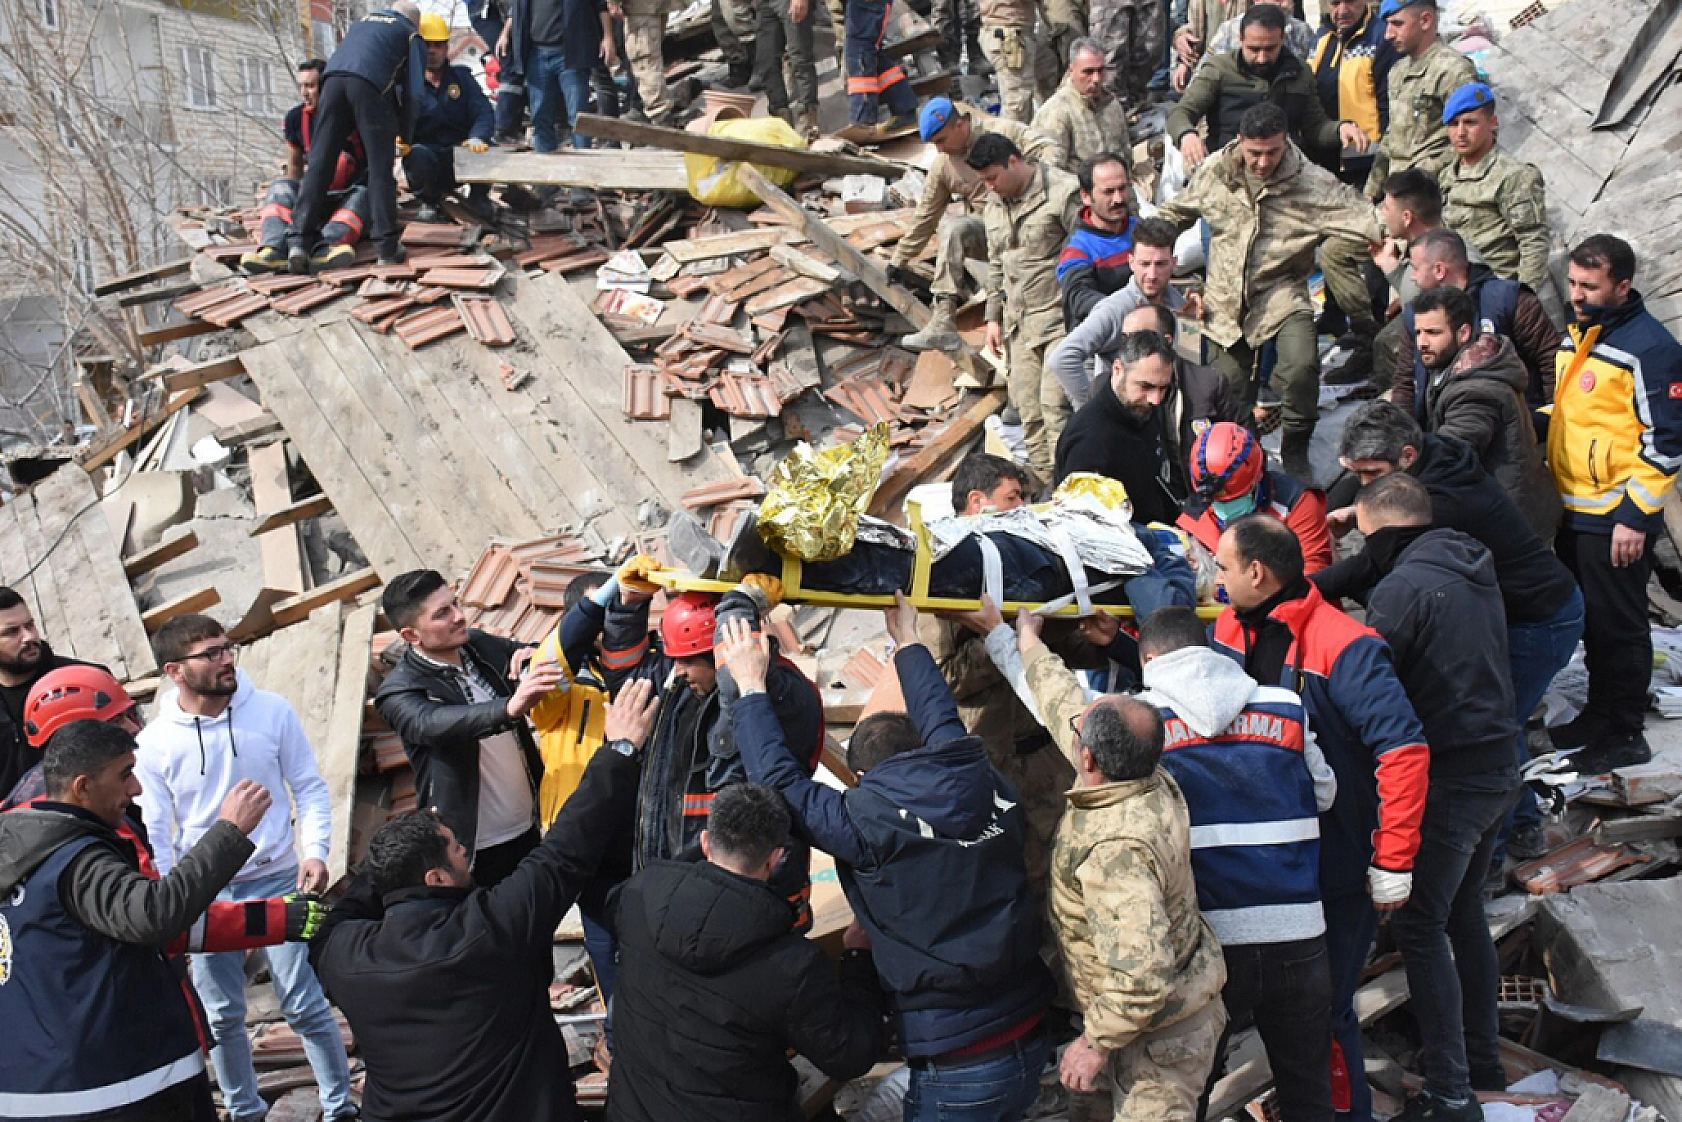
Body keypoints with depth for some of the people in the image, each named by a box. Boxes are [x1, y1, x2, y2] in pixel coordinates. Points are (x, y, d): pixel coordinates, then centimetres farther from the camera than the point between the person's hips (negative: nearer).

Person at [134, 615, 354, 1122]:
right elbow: (154, 831, -2)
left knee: (305, 1004, 2)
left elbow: (310, 786, 0)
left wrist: (315, 851, -13)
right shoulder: (154, 741, -8)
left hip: (277, 880, -1)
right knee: (221, 1015, 12)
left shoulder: (273, 711, -8)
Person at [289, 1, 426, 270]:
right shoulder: (412, 35, 23)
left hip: (333, 77, 4)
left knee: (319, 163, 2)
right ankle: (386, 245, -1)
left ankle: (300, 240, -7)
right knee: (380, 167, 3)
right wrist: (405, 136, 23)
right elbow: (412, 91, 12)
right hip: (371, 83, -4)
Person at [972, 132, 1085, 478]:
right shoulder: (994, 206, 12)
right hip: (1019, 321, 7)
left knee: (1055, 402, -12)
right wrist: (993, 317, 18)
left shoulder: (1062, 192, -12)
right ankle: (1043, 478, 20)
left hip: (1060, 318, -7)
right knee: (1027, 404, 8)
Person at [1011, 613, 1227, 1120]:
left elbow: (1143, 979, -39)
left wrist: (1095, 1043, -24)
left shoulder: (1113, 851, -36)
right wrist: (1028, 642, 20)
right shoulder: (1154, 781, -10)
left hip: (1156, 1035, -9)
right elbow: (1066, 701, 8)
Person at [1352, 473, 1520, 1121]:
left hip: (1446, 779, -9)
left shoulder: (1404, 587, -16)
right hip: (1498, 770, 9)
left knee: (1420, 927, -2)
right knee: (1463, 914, 21)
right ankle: (1482, 1060, 34)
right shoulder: (1474, 571, 12)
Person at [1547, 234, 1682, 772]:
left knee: (1617, 627, 2)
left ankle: (1625, 736, 14)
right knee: (1589, 621, 19)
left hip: (1616, 519, -8)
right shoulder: (1576, 334, 10)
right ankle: (1598, 713, 33)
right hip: (1572, 510, 8)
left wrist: (1634, 517, -19)